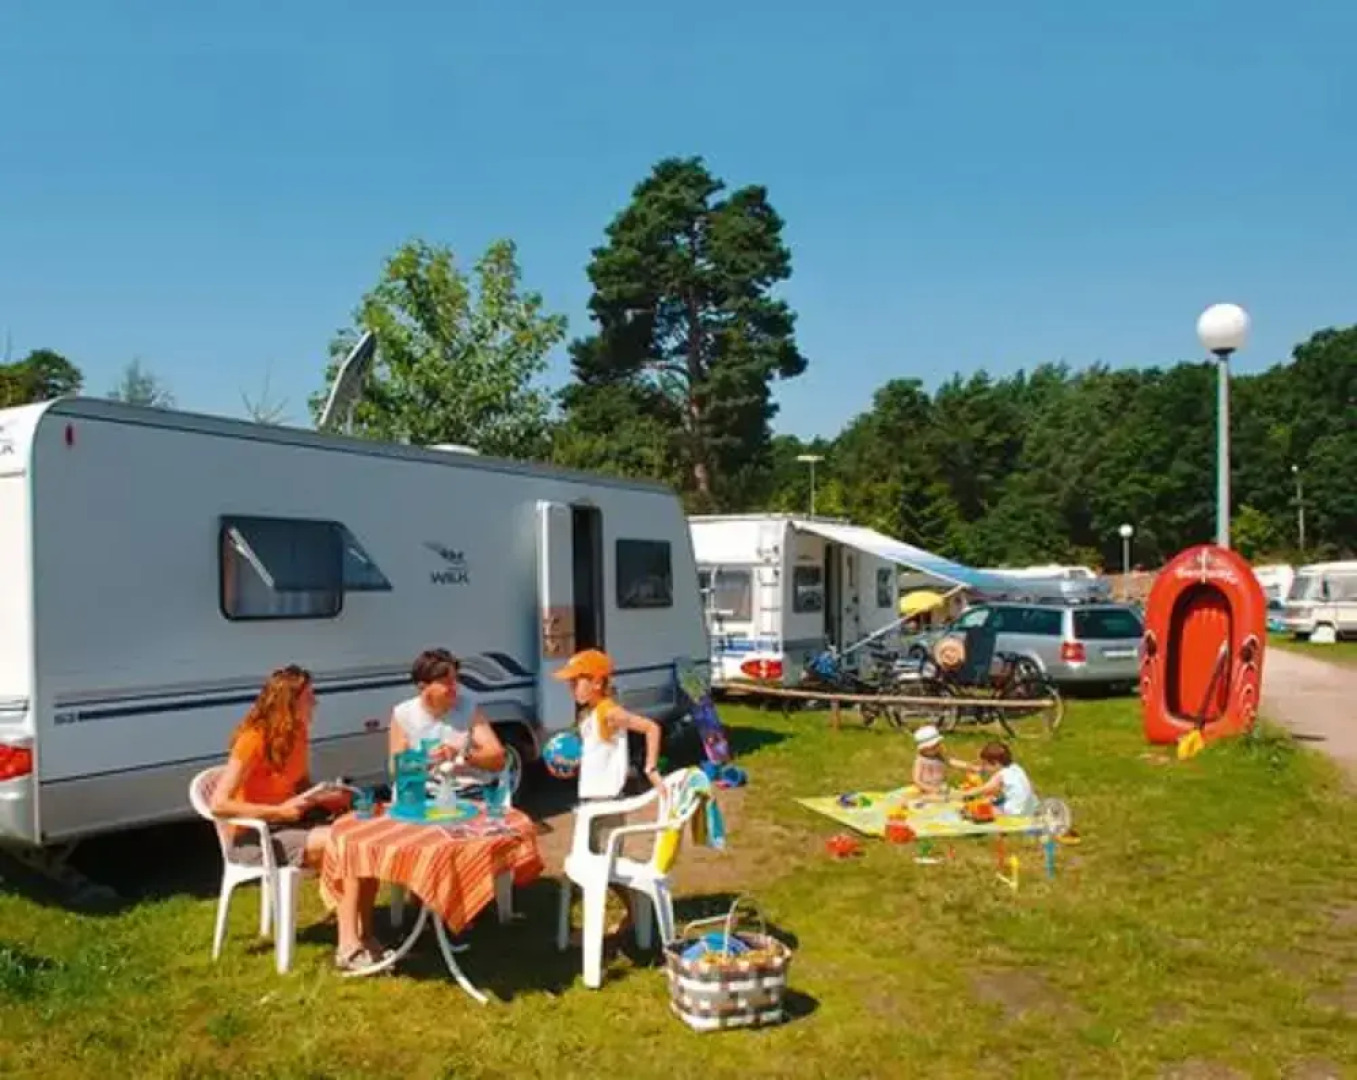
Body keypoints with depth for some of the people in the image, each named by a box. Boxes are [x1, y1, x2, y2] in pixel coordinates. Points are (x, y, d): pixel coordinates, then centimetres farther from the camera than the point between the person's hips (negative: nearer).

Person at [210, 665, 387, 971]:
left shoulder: (297, 734, 3)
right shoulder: (254, 740, -21)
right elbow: (219, 804, -24)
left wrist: (335, 797, -3)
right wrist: (279, 812, -25)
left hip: (292, 823, 7)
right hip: (255, 837, -7)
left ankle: (363, 935, -10)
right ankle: (348, 947, -21)